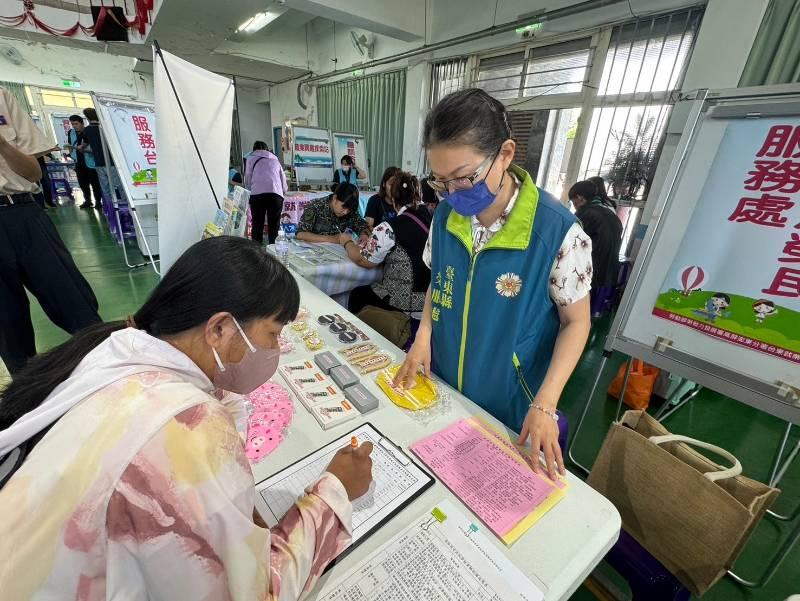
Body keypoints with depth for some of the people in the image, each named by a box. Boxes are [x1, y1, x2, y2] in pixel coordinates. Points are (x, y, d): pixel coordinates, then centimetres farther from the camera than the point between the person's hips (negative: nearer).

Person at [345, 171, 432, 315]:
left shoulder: (389, 228, -19)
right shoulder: (430, 217, -3)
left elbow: (363, 260, -9)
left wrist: (347, 242, 10)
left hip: (404, 302, -6)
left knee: (357, 295, 22)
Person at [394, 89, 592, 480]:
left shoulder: (558, 231, -24)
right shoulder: (446, 215, -10)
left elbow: (576, 322, -13)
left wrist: (544, 404, -20)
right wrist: (424, 335, -9)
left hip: (510, 407, -4)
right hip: (443, 388, 5)